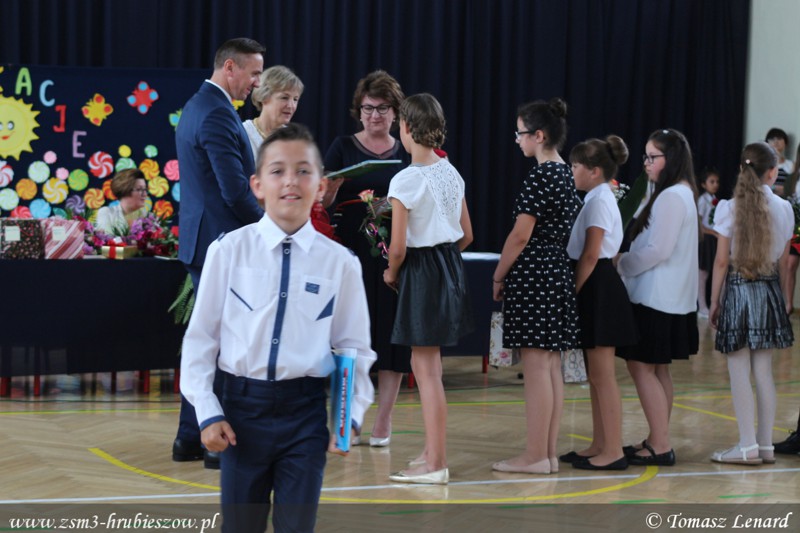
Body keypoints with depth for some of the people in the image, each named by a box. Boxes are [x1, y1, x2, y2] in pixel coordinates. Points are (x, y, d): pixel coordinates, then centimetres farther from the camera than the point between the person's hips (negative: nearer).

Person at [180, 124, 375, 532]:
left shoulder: (340, 262, -2)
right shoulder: (228, 250, -5)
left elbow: (355, 348, 5)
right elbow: (200, 336, 0)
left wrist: (351, 416, -4)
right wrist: (208, 413, -5)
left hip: (306, 410, 0)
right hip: (243, 405, 0)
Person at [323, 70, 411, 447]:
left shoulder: (407, 154, 9)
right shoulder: (343, 147, 3)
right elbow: (323, 201, 1)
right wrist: (333, 185, -19)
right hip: (351, 253, -2)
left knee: (392, 335, 1)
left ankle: (383, 423, 10)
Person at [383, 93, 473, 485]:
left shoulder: (405, 180, -16)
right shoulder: (451, 173, 7)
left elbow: (398, 247, -16)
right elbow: (467, 235, 11)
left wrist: (391, 273, 3)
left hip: (421, 272, -8)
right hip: (451, 267, 8)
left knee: (427, 369, -3)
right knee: (425, 363, 18)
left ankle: (435, 465, 1)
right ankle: (432, 451, 25)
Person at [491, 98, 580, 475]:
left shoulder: (540, 177, -14)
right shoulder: (566, 174, 13)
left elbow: (521, 235, -16)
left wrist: (498, 276, -6)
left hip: (533, 275, -9)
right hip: (559, 273, 9)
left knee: (536, 366, -5)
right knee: (551, 366, 10)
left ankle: (535, 456, -1)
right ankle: (549, 453, 15)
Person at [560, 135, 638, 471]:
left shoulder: (599, 201, -14)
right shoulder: (599, 199, 16)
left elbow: (590, 255, -19)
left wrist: (573, 292, -17)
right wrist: (576, 291, 16)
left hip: (597, 288, -10)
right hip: (596, 289, 10)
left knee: (602, 375, -7)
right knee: (595, 374, 13)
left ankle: (613, 451, -4)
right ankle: (599, 446, 19)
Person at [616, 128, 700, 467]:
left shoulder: (671, 197, -17)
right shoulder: (681, 194, 15)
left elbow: (657, 250, -20)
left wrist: (621, 265, -8)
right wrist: (627, 262, 7)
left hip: (657, 297, -10)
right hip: (666, 296, 10)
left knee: (641, 366, -7)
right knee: (657, 369, 14)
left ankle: (660, 445, -6)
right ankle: (658, 441, 20)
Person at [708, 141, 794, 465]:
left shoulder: (729, 208, -9)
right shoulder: (783, 209, -1)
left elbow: (721, 261, -7)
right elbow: (783, 259, 6)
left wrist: (714, 301, 2)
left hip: (737, 290, -3)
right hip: (769, 290, 3)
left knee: (739, 371, -1)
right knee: (764, 371, 9)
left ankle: (748, 446, -3)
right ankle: (765, 444, 13)